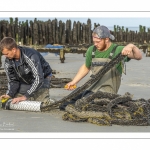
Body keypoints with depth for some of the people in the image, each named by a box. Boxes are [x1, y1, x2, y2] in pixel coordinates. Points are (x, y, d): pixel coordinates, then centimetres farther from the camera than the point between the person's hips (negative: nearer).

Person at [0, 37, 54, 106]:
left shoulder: (30, 56, -36)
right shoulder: (8, 62, -17)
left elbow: (38, 79, -38)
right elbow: (13, 81, -6)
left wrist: (25, 96, -42)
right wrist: (9, 94, -27)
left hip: (42, 78, -5)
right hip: (25, 81, 5)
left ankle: (49, 101, 12)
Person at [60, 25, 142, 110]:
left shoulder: (118, 51, -8)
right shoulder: (92, 50, 9)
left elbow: (139, 57, -17)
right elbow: (86, 67, 26)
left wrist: (131, 46, -38)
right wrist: (73, 82, 21)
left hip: (108, 91, -6)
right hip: (92, 89, 7)